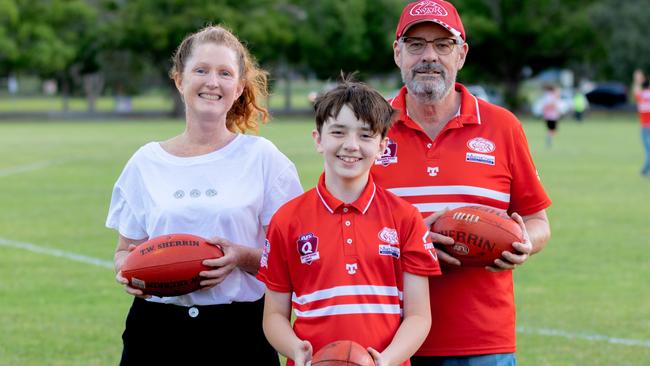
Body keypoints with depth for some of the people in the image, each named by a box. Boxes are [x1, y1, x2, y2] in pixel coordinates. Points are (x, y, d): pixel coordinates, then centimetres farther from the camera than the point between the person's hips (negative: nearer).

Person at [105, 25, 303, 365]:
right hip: (156, 333, 2)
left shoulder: (262, 157, 2)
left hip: (239, 335, -2)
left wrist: (242, 257, -18)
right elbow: (127, 249, 15)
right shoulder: (146, 162, 8)